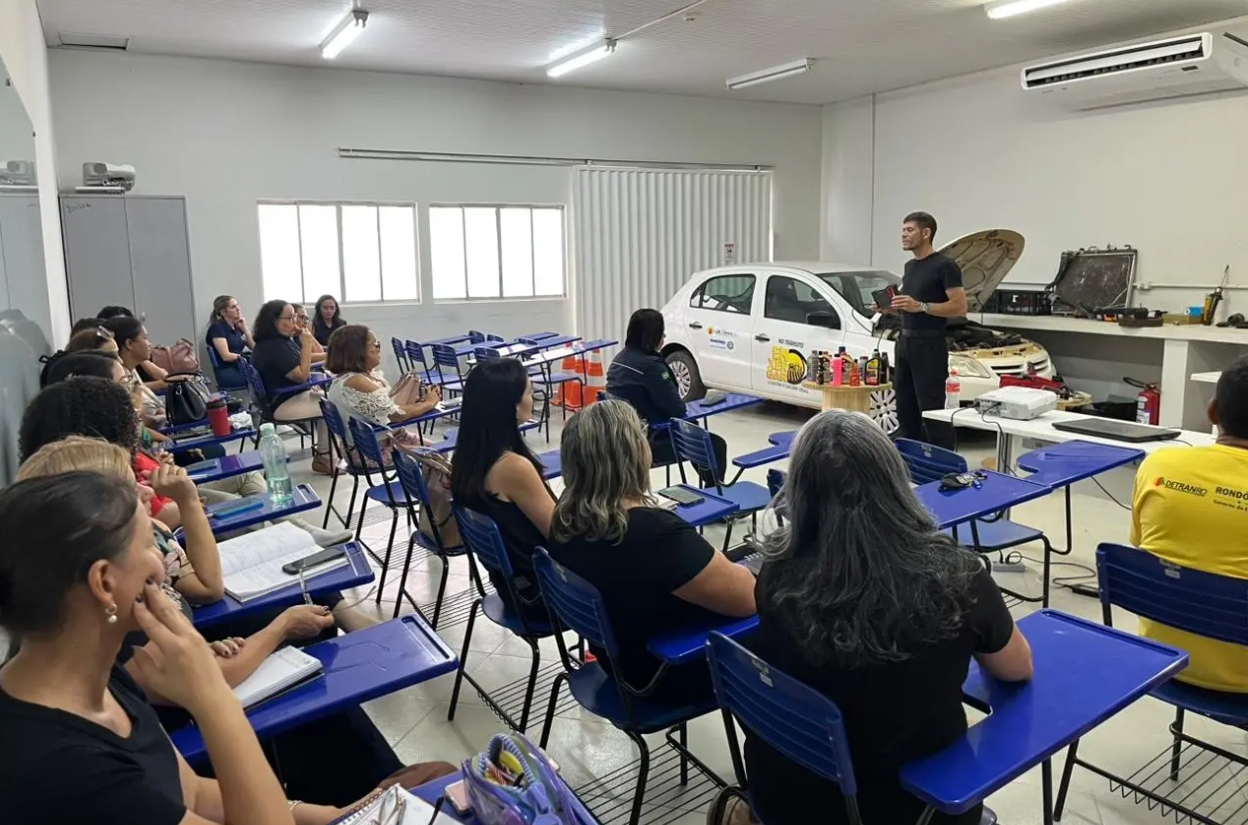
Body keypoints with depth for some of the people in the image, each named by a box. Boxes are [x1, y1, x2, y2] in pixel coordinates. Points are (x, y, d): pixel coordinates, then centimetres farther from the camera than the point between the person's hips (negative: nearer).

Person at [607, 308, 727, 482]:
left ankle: (710, 485, 41)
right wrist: (678, 405, 5)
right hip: (648, 441, -10)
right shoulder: (650, 365, -22)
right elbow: (678, 409, -17)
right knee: (717, 445, 2)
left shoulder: (620, 358, 6)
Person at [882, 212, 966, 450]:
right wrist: (891, 308, 5)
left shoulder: (944, 266, -11)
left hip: (929, 346, -9)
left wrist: (921, 306, -25)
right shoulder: (910, 266, 15)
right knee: (905, 409, 12)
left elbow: (960, 307, -16)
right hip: (905, 342, 9)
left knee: (931, 410, -8)